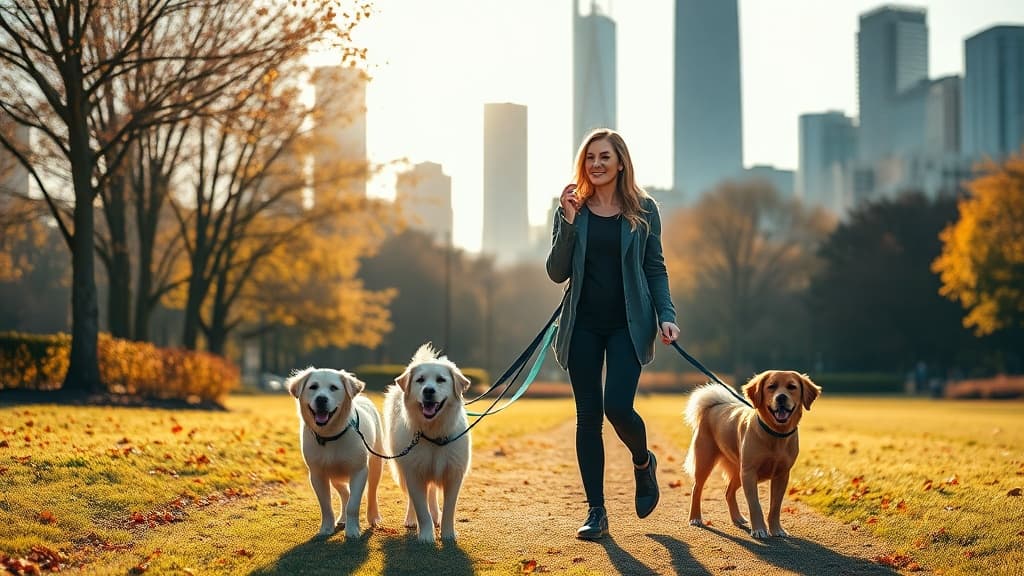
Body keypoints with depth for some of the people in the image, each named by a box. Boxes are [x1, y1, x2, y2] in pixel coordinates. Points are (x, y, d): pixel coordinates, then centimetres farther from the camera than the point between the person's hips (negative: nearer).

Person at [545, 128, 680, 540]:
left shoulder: (643, 210, 3)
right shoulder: (572, 209, 5)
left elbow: (655, 269, 6)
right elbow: (557, 273, 0)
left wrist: (666, 316, -6)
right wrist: (569, 221, -10)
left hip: (629, 324, -2)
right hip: (583, 324, 2)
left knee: (618, 406, -15)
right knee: (588, 416, 2)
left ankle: (644, 463, 19)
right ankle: (596, 513, 8)